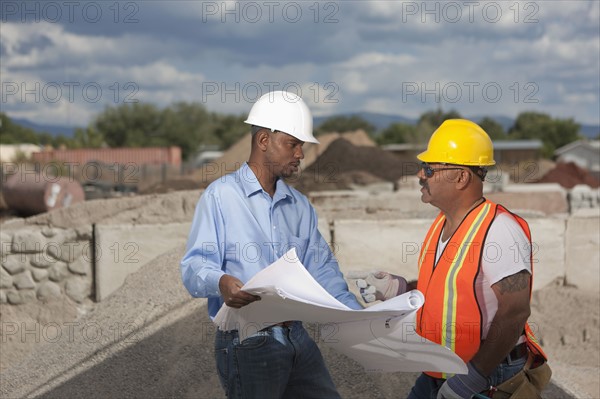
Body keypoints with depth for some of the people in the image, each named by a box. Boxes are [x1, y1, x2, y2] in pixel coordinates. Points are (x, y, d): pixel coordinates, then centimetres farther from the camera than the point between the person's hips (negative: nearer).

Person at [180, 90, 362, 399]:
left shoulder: (300, 206, 15)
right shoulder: (221, 196, -7)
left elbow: (322, 269, 11)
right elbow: (194, 266, -14)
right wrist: (220, 282, -36)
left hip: (297, 338, 6)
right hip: (246, 346, -6)